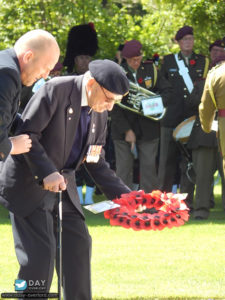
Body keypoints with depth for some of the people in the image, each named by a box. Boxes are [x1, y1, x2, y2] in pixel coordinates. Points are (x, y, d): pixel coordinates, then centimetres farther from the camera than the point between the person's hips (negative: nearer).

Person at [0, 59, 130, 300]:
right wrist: (47, 172, -28)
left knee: (78, 245, 7)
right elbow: (26, 133, -20)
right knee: (40, 251, -12)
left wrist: (124, 196, 4)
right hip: (29, 183, -8)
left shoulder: (99, 114, 7)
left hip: (62, 185, 8)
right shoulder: (56, 90, -16)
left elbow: (95, 162, 13)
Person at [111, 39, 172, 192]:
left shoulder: (151, 69, 4)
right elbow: (114, 107, -7)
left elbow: (167, 90, 8)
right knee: (124, 169, 0)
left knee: (149, 167, 2)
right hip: (124, 129, -2)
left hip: (148, 128, 2)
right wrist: (127, 131, -14)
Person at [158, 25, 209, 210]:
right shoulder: (168, 61, 11)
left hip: (193, 118, 0)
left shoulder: (203, 62, 11)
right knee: (167, 159, 1)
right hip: (171, 118, 0)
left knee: (189, 160, 0)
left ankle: (186, 200, 5)